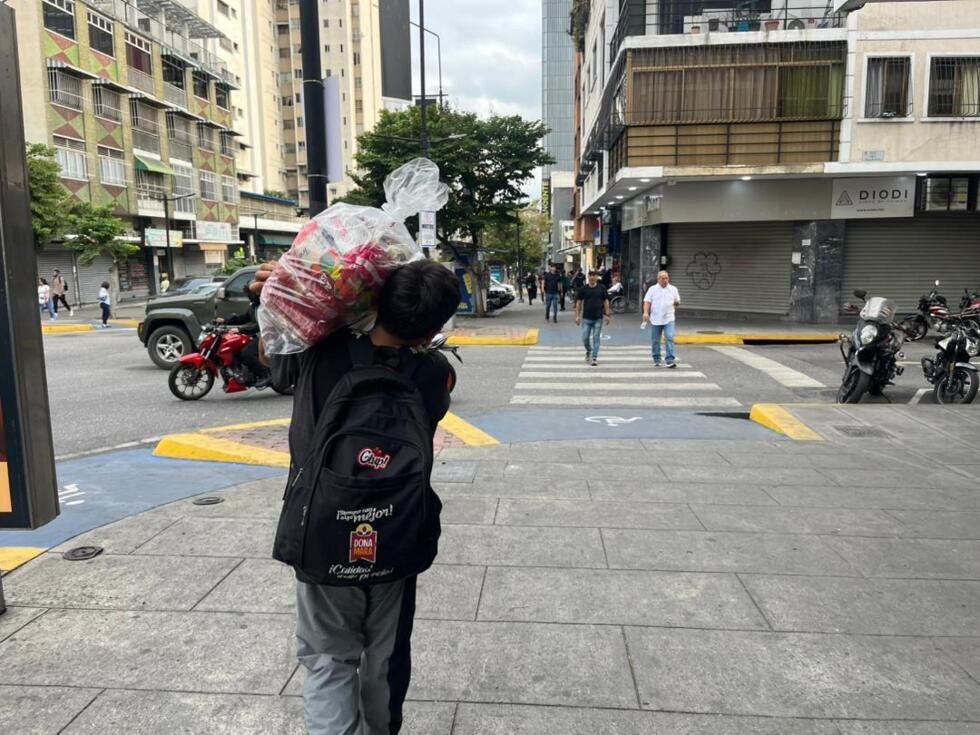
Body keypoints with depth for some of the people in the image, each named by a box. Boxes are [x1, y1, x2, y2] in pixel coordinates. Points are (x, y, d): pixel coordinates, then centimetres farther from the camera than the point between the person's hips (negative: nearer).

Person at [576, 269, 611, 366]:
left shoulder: (602, 288, 1)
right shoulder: (583, 289, 1)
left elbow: (606, 301, 5)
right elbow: (579, 302, 5)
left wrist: (607, 314, 0)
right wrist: (577, 315, 0)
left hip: (598, 318, 0)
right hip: (586, 318, 0)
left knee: (596, 338, 1)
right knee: (585, 338, 1)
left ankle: (594, 358, 6)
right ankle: (588, 351, 29)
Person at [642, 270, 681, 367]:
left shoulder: (673, 289, 9)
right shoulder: (652, 289, 5)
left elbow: (677, 301, 17)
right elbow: (647, 302, 0)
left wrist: (677, 303, -7)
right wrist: (645, 312, -15)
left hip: (668, 319, 0)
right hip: (655, 320, 0)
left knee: (669, 338, -13)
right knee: (655, 341, 7)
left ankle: (670, 360, -15)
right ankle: (656, 360, 20)